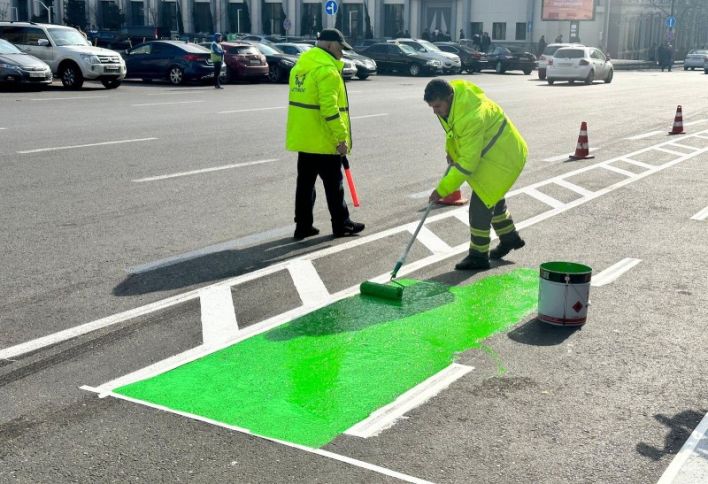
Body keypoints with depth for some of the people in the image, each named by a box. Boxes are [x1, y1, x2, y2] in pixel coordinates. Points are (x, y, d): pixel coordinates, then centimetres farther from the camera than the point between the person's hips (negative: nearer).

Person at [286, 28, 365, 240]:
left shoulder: (300, 65, 13)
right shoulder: (327, 69, -17)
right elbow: (329, 108, -23)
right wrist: (342, 137, -19)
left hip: (302, 137, 8)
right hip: (324, 140, -8)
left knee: (305, 182, 12)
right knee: (333, 185, 4)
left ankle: (303, 226, 16)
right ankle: (341, 225, 15)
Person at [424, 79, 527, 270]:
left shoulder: (471, 118, -38)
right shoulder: (453, 89, -11)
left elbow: (467, 164, -35)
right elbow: (453, 129, 12)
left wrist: (442, 190, -31)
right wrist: (450, 151, 7)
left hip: (503, 158, -10)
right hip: (490, 152, 10)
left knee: (480, 203, -11)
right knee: (491, 197, 23)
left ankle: (478, 256, 1)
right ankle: (510, 238, 43)